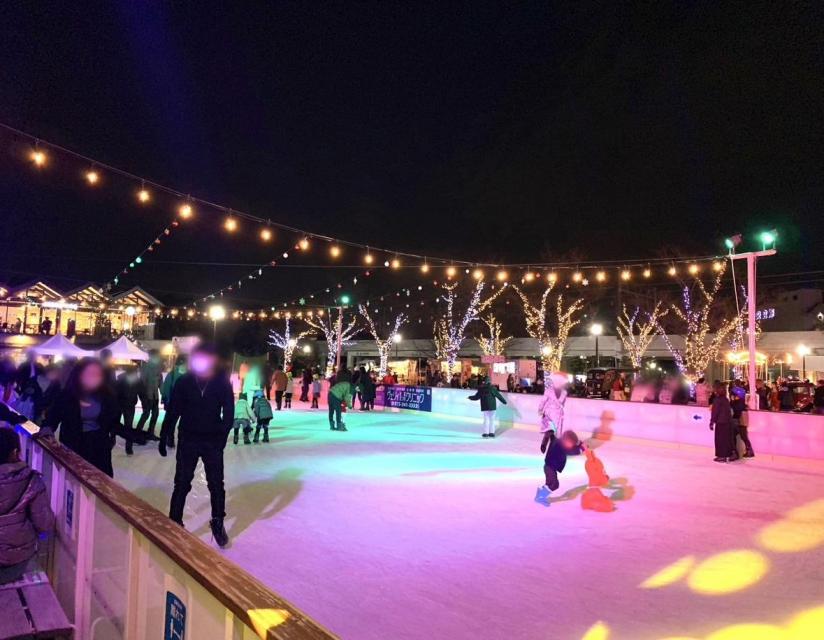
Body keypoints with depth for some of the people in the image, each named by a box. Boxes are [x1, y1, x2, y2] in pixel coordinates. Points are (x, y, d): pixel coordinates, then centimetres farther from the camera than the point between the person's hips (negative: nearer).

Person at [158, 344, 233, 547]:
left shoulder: (222, 382, -7)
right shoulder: (184, 382, -5)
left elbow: (228, 413, -5)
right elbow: (172, 412, 0)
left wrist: (222, 436, -13)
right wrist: (163, 437, 0)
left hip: (212, 441, 0)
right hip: (187, 439, 0)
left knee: (216, 484, 7)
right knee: (182, 483, 8)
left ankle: (218, 522, 23)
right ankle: (174, 521, 22)